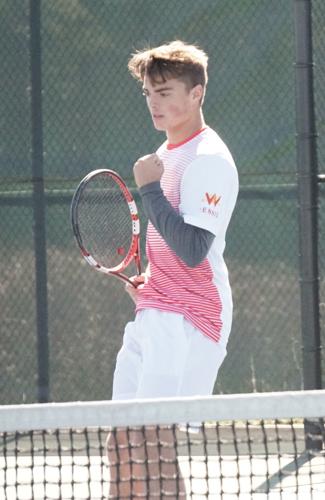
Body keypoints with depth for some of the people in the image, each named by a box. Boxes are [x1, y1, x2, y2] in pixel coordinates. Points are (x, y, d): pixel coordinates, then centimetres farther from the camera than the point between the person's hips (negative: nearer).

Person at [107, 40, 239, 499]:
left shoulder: (208, 160, -14)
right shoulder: (169, 152, 15)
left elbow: (192, 251, -23)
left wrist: (150, 187, -19)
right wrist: (148, 278, 13)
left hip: (188, 321, -10)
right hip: (153, 315, 10)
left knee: (152, 443, -16)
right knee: (123, 444, 8)